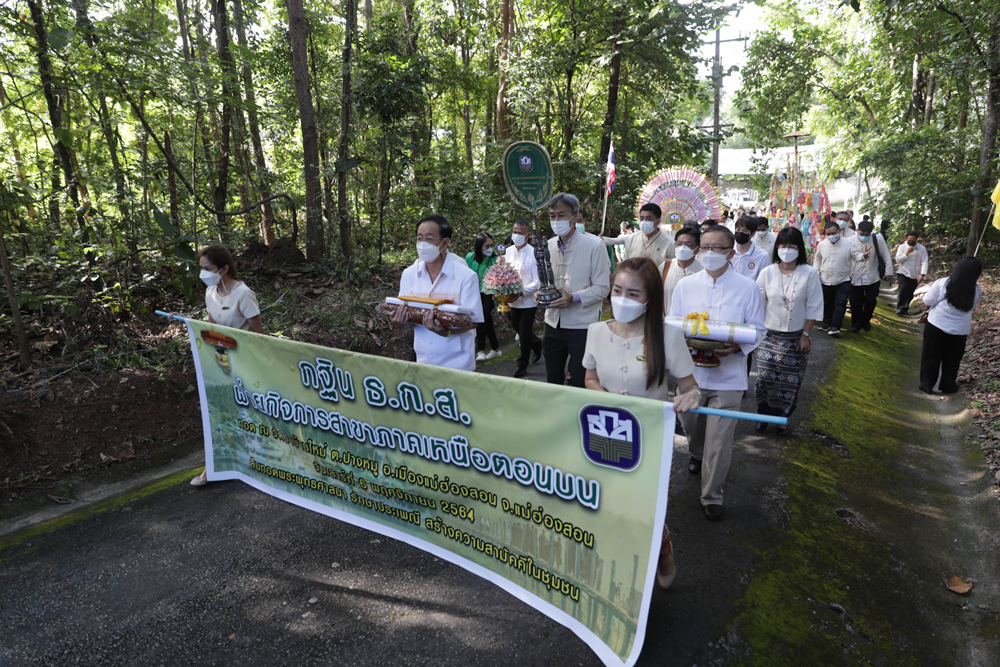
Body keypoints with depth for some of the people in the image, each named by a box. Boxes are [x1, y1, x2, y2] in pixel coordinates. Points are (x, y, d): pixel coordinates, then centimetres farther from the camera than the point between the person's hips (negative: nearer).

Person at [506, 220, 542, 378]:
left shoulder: (533, 253, -16)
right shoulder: (508, 251, 1)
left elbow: (538, 282, -18)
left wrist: (521, 292, -28)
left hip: (528, 301, -5)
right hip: (512, 301, 6)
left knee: (524, 335, 5)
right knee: (518, 329, 20)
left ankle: (522, 365, 26)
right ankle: (536, 343, 49)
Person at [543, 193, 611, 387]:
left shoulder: (593, 245, -10)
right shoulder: (548, 246, 6)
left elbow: (602, 287, -11)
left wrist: (574, 298, -25)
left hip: (582, 325, -5)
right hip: (553, 323, 5)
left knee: (581, 384, 5)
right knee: (553, 381, 16)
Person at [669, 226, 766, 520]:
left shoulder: (747, 287, -2)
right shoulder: (685, 285, 3)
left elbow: (757, 330, 1)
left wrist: (737, 347, -19)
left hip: (727, 373, -2)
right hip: (689, 371, 3)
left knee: (720, 440, -1)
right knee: (691, 425, 21)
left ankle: (712, 496, 16)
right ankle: (697, 455, 55)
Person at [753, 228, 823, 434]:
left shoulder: (809, 274, -9)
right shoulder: (767, 272, -4)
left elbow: (813, 308, -5)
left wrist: (806, 335, -6)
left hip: (796, 337, -1)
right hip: (769, 335, 1)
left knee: (790, 381, 8)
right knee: (765, 377, 1)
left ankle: (782, 417, 27)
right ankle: (763, 414, 21)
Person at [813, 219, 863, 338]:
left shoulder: (848, 244, -9)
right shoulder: (822, 245, -1)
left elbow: (857, 256, -8)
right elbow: (817, 258, 12)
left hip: (843, 281, -3)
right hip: (825, 281, 3)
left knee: (840, 303, -9)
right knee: (827, 303, 16)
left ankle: (835, 327, -8)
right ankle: (827, 323, 33)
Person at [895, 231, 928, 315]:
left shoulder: (921, 248, -2)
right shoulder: (902, 247, 0)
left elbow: (924, 262, -6)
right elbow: (897, 260, -6)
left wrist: (922, 274, -16)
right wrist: (907, 253, -19)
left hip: (915, 276, 1)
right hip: (903, 273, -1)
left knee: (910, 293, 8)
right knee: (902, 289, -20)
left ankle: (905, 309, 24)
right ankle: (900, 308, -12)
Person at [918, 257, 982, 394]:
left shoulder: (942, 283, -17)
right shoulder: (977, 291, -10)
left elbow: (927, 302, -11)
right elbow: (971, 306, 5)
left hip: (936, 326, -1)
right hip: (959, 331, 2)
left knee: (931, 357, 13)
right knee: (952, 360, 19)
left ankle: (927, 384, 19)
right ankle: (948, 386, 29)